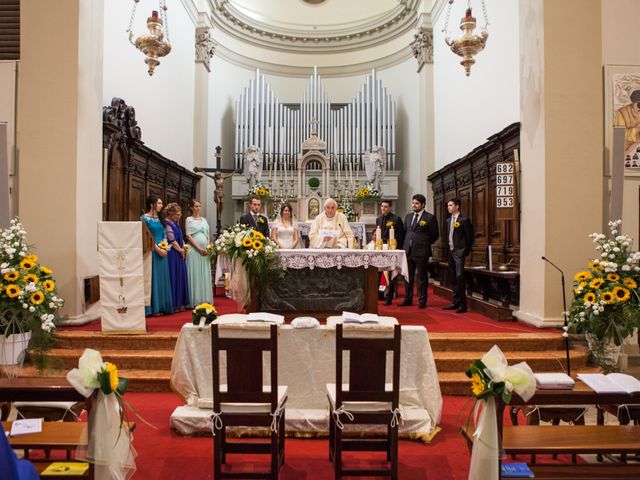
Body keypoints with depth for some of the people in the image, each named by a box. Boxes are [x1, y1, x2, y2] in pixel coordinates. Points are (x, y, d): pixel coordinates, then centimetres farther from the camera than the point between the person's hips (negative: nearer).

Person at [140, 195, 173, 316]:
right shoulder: (145, 218, -6)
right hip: (152, 252, -7)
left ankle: (162, 306, 15)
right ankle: (153, 308, 2)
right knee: (153, 278, -3)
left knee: (162, 278, 8)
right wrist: (158, 249, -14)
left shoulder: (160, 218, 15)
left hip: (162, 251, 7)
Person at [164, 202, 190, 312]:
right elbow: (172, 240, -16)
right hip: (172, 255, -9)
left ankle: (180, 303, 17)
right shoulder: (167, 224, -13)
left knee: (181, 277, 11)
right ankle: (173, 305, 1)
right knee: (173, 278, -5)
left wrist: (184, 247, 5)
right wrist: (180, 250, -6)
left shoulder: (175, 223, 16)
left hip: (180, 254, 9)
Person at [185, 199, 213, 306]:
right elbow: (188, 236, -7)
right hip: (194, 249, -5)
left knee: (205, 274, 5)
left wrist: (208, 247, -3)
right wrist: (199, 249, -13)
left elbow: (208, 235, 14)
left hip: (205, 250, 5)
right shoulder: (189, 220, 0)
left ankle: (205, 299, 10)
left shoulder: (204, 220, 16)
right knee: (195, 274, -4)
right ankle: (196, 300, 0)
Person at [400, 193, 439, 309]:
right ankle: (408, 299, 22)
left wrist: (424, 244, 2)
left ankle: (422, 301, 12)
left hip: (421, 252, -5)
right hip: (408, 251, 5)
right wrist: (405, 245, 12)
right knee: (408, 277, 12)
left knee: (422, 277, 4)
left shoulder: (430, 218, -5)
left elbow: (435, 235, -1)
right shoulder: (408, 216, 12)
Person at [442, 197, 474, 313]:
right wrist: (448, 249, 12)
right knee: (454, 278, 12)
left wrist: (466, 251, -8)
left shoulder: (464, 220, -8)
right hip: (450, 251, 8)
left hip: (459, 252, -8)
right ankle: (456, 302, 19)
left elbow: (469, 237, -8)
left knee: (459, 276, -11)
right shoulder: (448, 220, 14)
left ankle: (462, 304, -6)